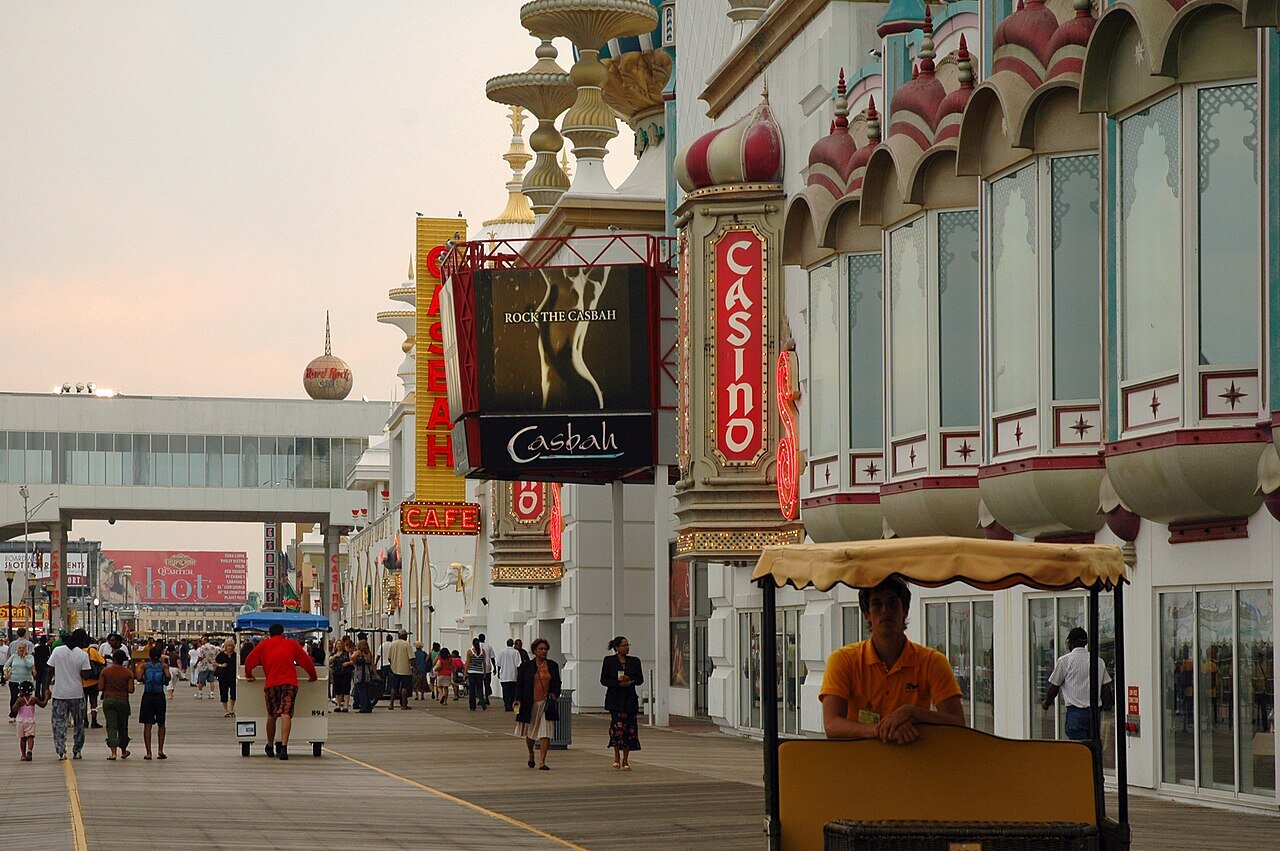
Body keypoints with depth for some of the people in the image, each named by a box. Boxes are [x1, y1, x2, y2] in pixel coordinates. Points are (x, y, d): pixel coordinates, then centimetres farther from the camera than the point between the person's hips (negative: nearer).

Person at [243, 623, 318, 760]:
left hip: (271, 683, 1)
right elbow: (307, 661, 15)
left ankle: (270, 747, 29)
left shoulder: (264, 645, 15)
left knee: (271, 715, 16)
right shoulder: (291, 644, 15)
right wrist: (313, 677, 27)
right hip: (289, 682, -1)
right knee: (286, 713, -11)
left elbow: (249, 660, 13)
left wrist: (248, 675, 28)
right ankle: (284, 746, -26)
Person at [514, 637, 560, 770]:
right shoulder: (526, 666, 2)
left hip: (546, 703, 0)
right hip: (530, 703, 0)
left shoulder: (552, 666, 7)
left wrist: (554, 695, -4)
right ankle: (531, 754, 39)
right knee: (530, 733, 12)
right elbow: (519, 685, 4)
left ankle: (542, 761, -9)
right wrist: (519, 700, -9)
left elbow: (557, 684, 14)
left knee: (546, 733, -11)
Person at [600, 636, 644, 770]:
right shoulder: (609, 661, 3)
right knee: (617, 725, -17)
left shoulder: (634, 661, 10)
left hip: (630, 699, 3)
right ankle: (617, 756, 1)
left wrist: (629, 680, -11)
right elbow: (603, 680, 0)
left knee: (629, 728, 0)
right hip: (615, 698, -3)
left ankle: (625, 760, 10)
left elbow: (640, 679, 10)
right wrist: (619, 683, -14)